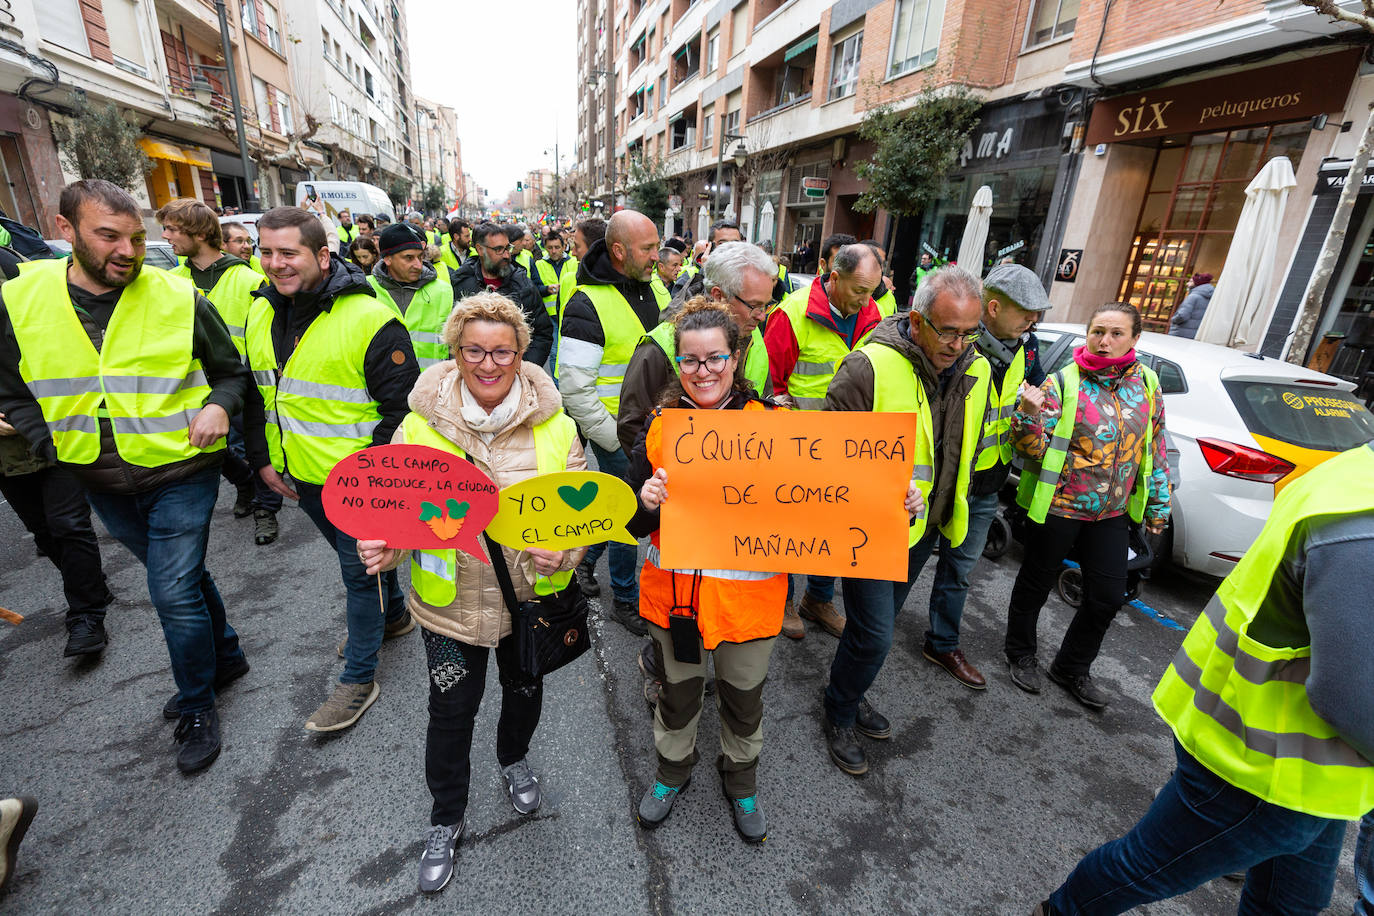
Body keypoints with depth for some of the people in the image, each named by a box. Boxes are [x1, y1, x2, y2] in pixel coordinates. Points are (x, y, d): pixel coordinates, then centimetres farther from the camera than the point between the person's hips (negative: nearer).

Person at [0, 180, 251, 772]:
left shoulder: (180, 299, -10)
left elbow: (233, 369, 2)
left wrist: (220, 405, -18)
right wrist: (56, 450, -3)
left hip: (181, 473, -4)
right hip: (101, 483, 4)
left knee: (175, 593, -2)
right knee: (182, 576, 20)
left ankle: (197, 709, 19)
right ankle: (225, 657, 42)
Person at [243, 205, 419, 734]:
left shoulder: (369, 319, -20)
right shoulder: (261, 314, 5)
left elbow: (402, 406, -19)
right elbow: (255, 392, 16)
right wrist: (262, 457, 12)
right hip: (302, 476, 8)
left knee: (360, 570, 4)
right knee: (359, 556, 24)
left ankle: (359, 678, 21)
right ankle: (393, 615, 48)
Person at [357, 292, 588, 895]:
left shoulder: (554, 427, -10)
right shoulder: (421, 425, -10)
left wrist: (564, 551, -27)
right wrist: (384, 546, -22)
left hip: (531, 596, 1)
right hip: (450, 600, 0)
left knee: (525, 690, 24)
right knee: (451, 710, 15)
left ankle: (515, 759, 59)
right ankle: (445, 820, 44)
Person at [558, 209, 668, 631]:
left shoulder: (653, 288, 6)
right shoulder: (588, 304, -18)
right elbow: (575, 390, -20)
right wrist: (617, 439, -17)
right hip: (617, 431, -7)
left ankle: (586, 555, 45)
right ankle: (625, 599, 26)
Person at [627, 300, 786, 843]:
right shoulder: (660, 426, -4)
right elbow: (635, 525, -2)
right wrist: (648, 501, -23)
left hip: (748, 593, -1)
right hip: (673, 590, 1)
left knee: (744, 700, 21)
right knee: (678, 691, 22)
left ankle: (740, 781, 52)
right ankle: (673, 771, 53)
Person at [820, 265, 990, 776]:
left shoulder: (975, 371, 0)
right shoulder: (870, 367, -22)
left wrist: (949, 512, 20)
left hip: (926, 527, 7)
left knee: (879, 623, 22)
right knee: (874, 635, -2)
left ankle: (850, 695, 45)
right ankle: (840, 717, 26)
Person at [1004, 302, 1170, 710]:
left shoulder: (1147, 384, 4)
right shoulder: (1063, 382, -10)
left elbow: (1155, 448, 13)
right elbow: (1035, 449, -13)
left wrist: (1158, 504, 15)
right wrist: (1029, 415, -33)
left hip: (1112, 512, 5)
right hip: (1057, 505, -4)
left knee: (1108, 595, 10)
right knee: (1036, 583, 10)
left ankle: (1072, 668, 31)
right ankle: (1021, 654, 33)